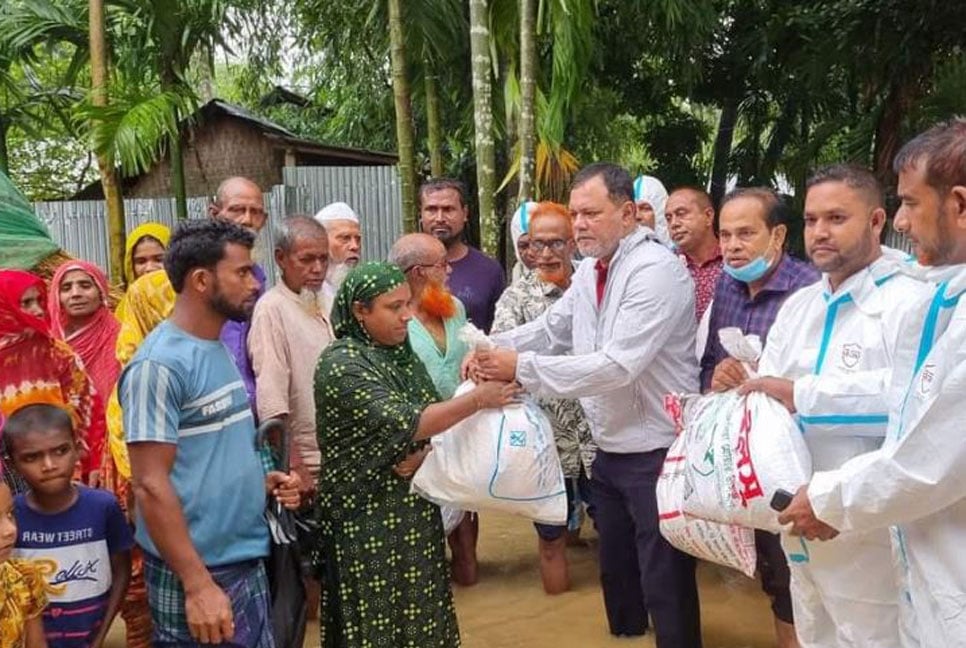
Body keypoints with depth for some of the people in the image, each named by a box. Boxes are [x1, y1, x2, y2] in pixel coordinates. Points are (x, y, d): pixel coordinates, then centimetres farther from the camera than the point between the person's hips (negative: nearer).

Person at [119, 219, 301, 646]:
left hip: (248, 564, 8)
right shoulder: (159, 364, -18)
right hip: (197, 577, -8)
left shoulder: (221, 350, 9)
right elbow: (151, 484, -20)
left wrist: (261, 480, 3)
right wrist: (198, 585, -21)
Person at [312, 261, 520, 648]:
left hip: (415, 509, 7)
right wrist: (479, 399, -24)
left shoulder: (400, 352, 7)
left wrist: (424, 452, -13)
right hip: (368, 517, -7)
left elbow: (432, 416, 8)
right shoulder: (340, 365, -17)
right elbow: (403, 423, -25)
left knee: (421, 613, 14)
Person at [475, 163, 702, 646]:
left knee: (665, 586, 3)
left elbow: (617, 366, -28)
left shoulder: (656, 271, -21)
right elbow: (549, 330, 13)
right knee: (616, 572, 23)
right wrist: (493, 349, -6)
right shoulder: (590, 270, 8)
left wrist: (521, 367, -26)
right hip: (609, 450, 9)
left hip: (656, 452, -9)